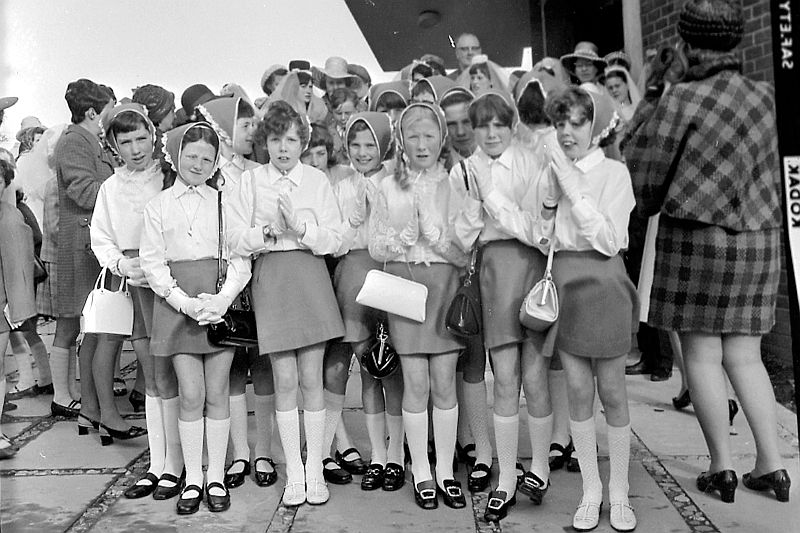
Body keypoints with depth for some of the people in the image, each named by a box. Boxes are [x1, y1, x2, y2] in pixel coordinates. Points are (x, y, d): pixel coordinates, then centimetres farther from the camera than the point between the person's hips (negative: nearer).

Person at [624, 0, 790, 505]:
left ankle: (723, 467, 10)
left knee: (702, 354, 4)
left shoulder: (680, 100, -11)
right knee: (745, 354, 12)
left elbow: (644, 169, -5)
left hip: (697, 235, -5)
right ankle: (772, 464, 13)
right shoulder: (763, 96, 7)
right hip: (760, 237, 6)